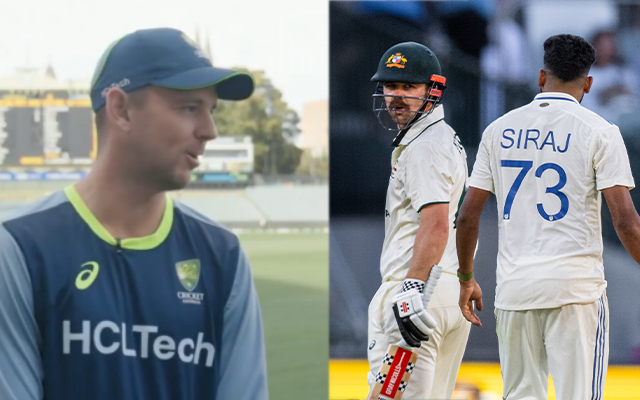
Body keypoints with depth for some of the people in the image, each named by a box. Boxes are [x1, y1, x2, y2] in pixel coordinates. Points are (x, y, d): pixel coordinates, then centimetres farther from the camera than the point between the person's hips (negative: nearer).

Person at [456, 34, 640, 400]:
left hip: (514, 286, 4)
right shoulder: (599, 131, -3)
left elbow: (468, 217, 9)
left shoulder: (500, 130, 8)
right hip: (576, 287, -4)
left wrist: (467, 279, 21)